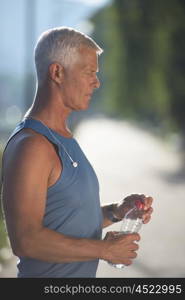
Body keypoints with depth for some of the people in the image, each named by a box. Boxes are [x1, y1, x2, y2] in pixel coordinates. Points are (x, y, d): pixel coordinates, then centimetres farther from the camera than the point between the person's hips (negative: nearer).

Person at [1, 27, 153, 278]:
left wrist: (115, 212, 1)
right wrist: (105, 250, -19)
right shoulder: (30, 146, -20)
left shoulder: (64, 137, 11)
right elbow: (25, 241, -26)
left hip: (82, 276, 9)